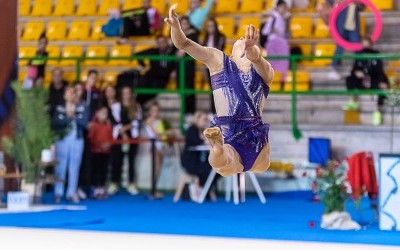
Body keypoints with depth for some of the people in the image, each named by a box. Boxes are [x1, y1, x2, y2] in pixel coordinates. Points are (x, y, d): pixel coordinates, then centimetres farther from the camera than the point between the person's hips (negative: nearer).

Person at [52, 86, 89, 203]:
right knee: (60, 166, -3)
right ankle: (58, 192, 3)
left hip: (77, 140, 1)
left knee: (74, 167, 2)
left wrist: (73, 116, -12)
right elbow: (54, 123, -6)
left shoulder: (82, 108, 8)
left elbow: (84, 123, -4)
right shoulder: (59, 108, 6)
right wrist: (67, 117, -14)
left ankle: (72, 193, 7)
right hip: (62, 139, -1)